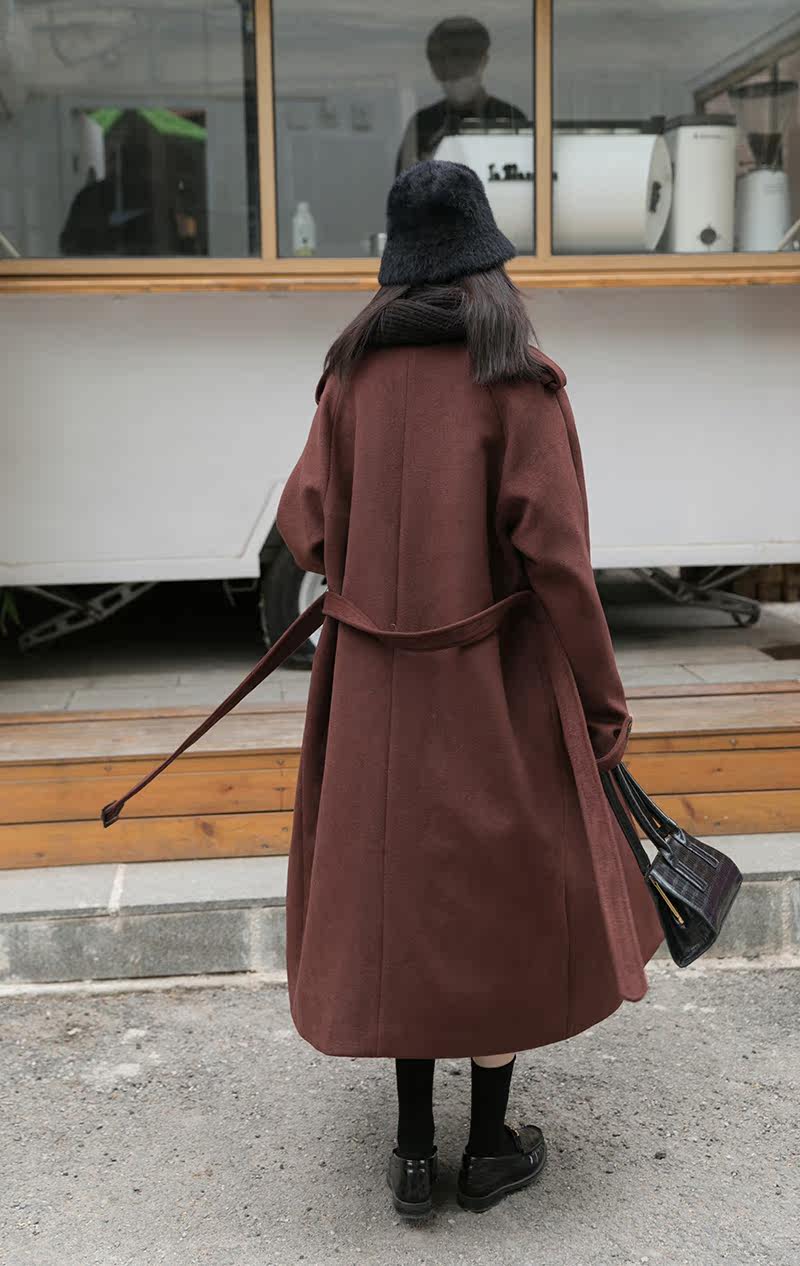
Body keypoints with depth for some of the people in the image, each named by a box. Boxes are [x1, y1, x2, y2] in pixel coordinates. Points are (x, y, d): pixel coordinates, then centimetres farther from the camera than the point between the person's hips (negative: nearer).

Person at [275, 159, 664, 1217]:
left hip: (377, 682, 4)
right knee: (507, 894, 13)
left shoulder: (354, 373, 0)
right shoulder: (521, 381, -11)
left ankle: (413, 1150, 24)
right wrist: (603, 703, -7)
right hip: (495, 682, -3)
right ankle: (490, 1145, 25)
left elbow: (306, 524, -2)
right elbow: (554, 553, -16)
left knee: (397, 889, 15)